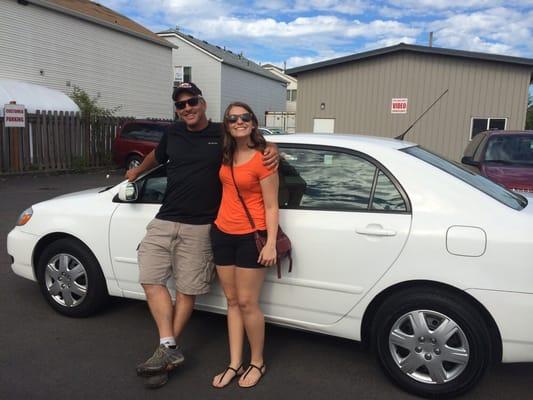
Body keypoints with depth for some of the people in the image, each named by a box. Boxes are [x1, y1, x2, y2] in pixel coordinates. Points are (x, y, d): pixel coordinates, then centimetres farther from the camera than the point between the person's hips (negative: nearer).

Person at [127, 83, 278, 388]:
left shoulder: (223, 134, -3)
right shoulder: (173, 133, 11)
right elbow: (158, 155, 32)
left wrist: (272, 149, -14)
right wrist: (137, 172, 46)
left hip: (198, 228, -5)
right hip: (164, 221, 5)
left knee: (187, 290, 3)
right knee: (152, 280, -2)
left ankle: (167, 351, 17)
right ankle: (170, 348, 3)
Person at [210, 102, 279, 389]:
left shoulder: (263, 159, -13)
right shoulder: (226, 155, 8)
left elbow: (271, 207, -13)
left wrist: (271, 244, -18)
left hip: (250, 237, -7)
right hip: (222, 234, 7)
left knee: (247, 303, 1)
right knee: (232, 301, 12)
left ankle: (257, 363, 22)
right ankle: (234, 364, 23)